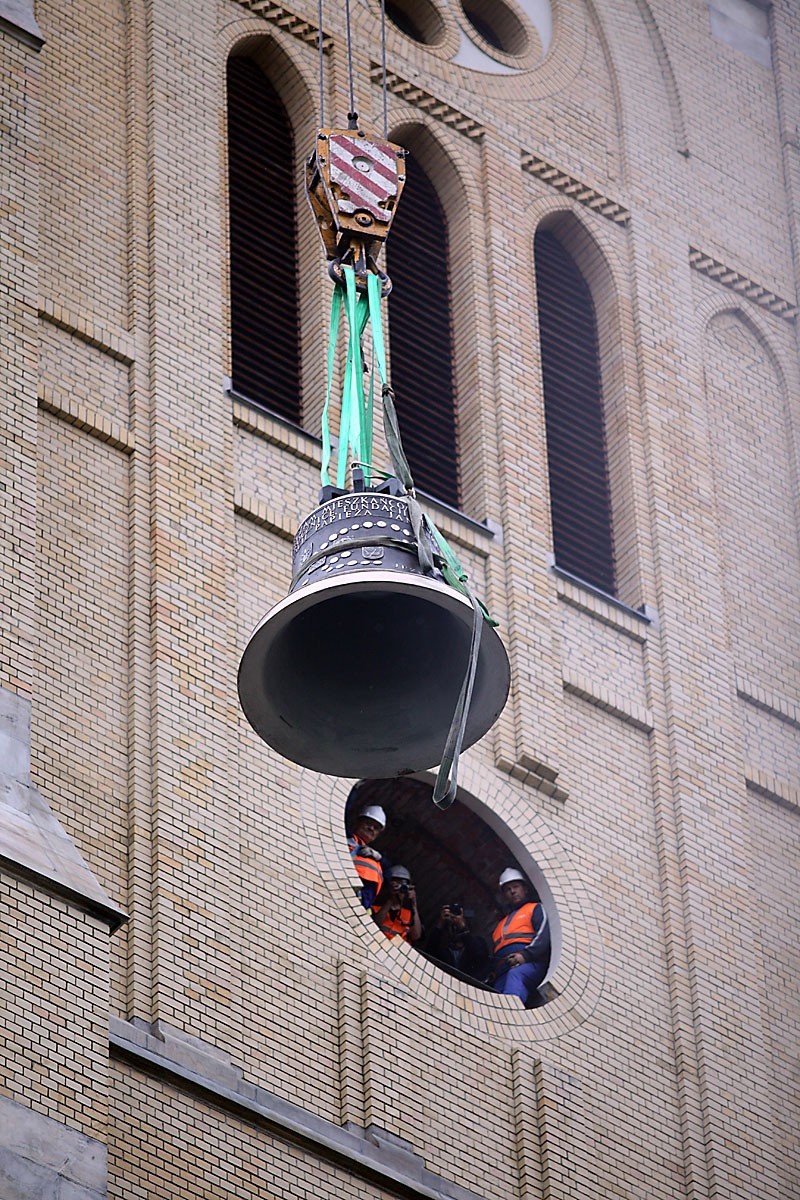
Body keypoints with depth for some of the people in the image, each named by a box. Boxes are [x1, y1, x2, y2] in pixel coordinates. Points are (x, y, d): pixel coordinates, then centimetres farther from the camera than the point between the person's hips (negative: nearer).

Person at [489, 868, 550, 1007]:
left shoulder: (535, 909, 21)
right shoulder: (501, 923, 40)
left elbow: (544, 934, 2)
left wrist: (526, 955, -14)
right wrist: (492, 972, 10)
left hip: (529, 964, -6)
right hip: (502, 972, 6)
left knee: (515, 975, -41)